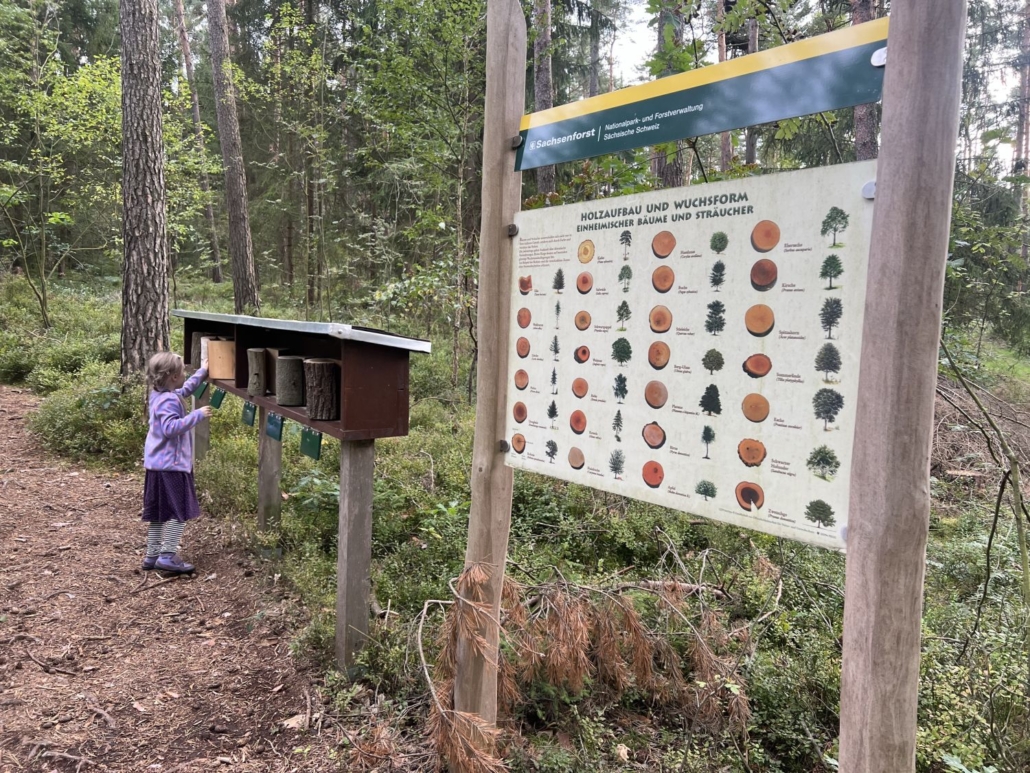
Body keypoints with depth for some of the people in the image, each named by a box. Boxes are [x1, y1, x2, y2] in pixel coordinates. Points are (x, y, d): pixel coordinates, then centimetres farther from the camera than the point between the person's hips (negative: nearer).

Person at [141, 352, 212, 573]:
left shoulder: (161, 395, 10)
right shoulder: (168, 401, -21)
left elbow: (184, 390, 30)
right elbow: (171, 428, -33)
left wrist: (202, 372, 35)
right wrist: (197, 415, -28)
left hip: (158, 465, 10)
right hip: (171, 465, -10)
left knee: (159, 513, 15)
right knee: (179, 511, -3)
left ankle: (152, 555, 22)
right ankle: (168, 556, -3)